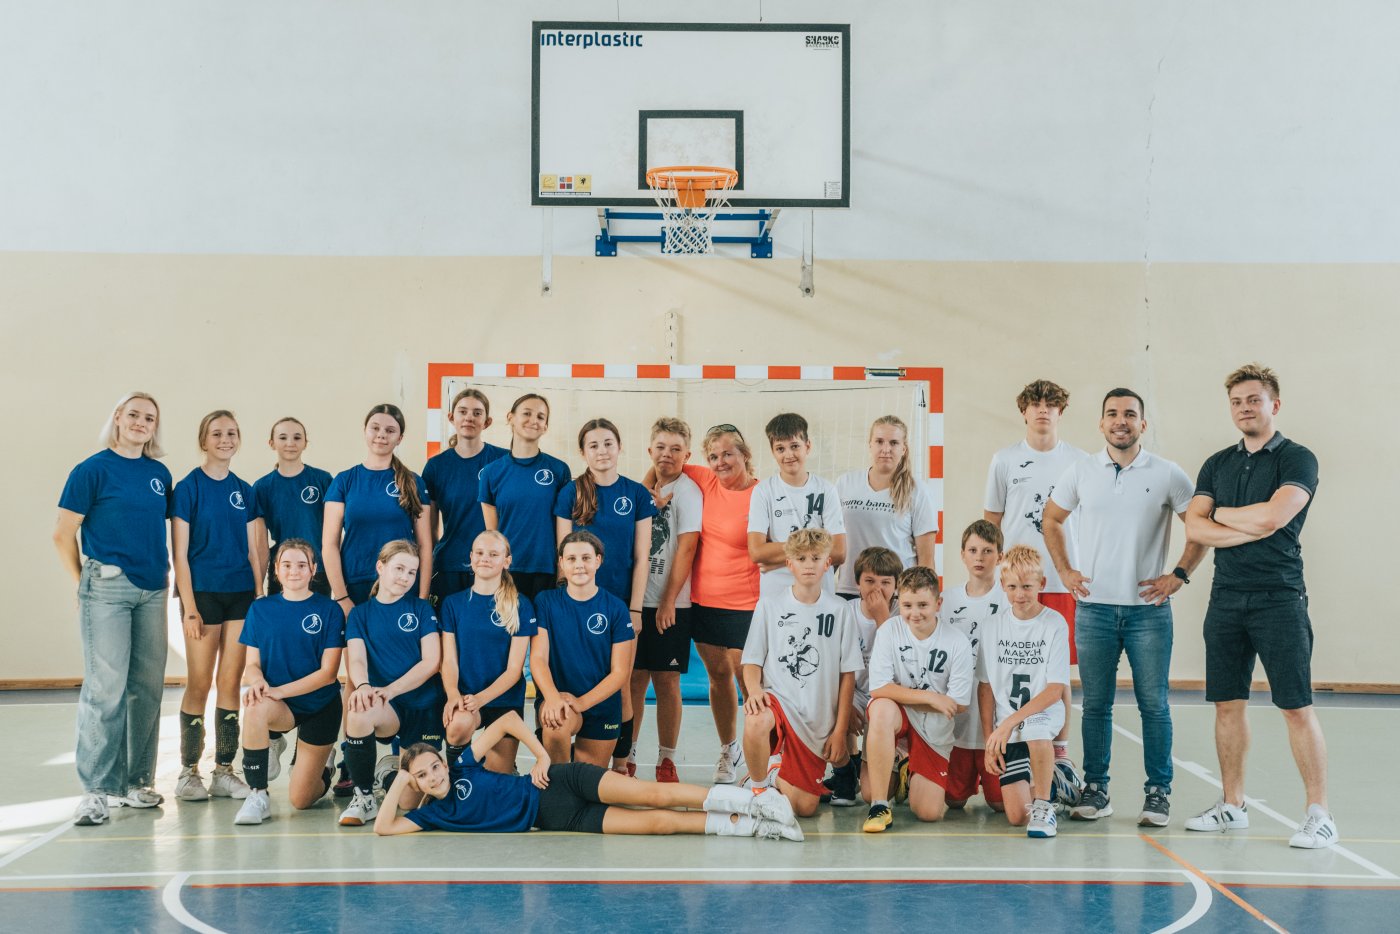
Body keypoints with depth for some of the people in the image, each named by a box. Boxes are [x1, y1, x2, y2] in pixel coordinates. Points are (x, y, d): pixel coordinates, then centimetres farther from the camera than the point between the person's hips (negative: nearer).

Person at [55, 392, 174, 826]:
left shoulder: (160, 474, 12)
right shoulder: (93, 470, -3)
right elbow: (63, 534, -2)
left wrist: (164, 572, 10)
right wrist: (83, 583, 0)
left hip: (151, 591, 6)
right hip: (107, 587, -5)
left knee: (147, 688, 7)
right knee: (105, 688, -8)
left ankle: (136, 782, 17)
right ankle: (96, 789, -3)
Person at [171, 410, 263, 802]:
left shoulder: (245, 491, 10)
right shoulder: (189, 488, -4)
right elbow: (180, 554, -6)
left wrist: (259, 597, 6)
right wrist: (189, 607, -12)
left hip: (241, 594, 4)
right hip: (203, 593, -4)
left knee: (230, 683, 5)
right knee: (199, 685, -1)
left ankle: (224, 771, 11)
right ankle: (188, 773, 8)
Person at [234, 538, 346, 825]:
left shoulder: (329, 610, -6)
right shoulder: (261, 609, 3)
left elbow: (328, 672, -10)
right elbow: (252, 663, 2)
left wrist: (279, 690, -21)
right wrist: (257, 681, -23)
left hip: (320, 706, -1)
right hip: (280, 705, 2)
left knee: (300, 800, -3)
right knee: (255, 708, -38)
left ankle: (321, 771, 34)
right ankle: (258, 795, -24)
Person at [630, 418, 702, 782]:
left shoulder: (687, 491, -5)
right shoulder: (645, 490, 13)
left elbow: (686, 548, -10)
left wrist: (668, 601, -12)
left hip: (670, 605, -5)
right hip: (636, 599, 5)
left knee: (666, 681, 0)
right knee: (634, 678, 5)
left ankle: (667, 761, 9)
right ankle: (626, 757, 13)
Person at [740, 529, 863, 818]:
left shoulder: (841, 611, 3)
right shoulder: (769, 606, 4)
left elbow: (848, 675, 5)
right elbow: (752, 662, 4)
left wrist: (840, 730, 0)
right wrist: (754, 690, -18)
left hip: (818, 721, 1)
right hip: (778, 699, -1)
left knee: (804, 808, -5)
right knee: (756, 722, -39)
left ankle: (776, 774, 30)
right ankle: (759, 787, -11)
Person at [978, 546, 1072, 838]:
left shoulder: (1054, 624, -6)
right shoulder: (994, 625, 3)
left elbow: (1056, 689, -11)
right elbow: (986, 688, 7)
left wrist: (1010, 722, -20)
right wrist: (989, 741, 1)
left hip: (1044, 713, -3)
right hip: (1006, 729, 3)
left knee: (1035, 730, -42)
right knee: (1017, 816, -8)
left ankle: (1043, 804, -19)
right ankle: (1033, 785, 28)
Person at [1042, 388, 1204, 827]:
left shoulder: (1167, 475, 0)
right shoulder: (1081, 472, 6)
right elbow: (1052, 519, 19)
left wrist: (1179, 574, -2)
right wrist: (1064, 571, 9)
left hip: (1148, 609, -2)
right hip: (1093, 606, 2)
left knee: (1154, 704, -1)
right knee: (1095, 704, 5)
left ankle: (1158, 791, 8)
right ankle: (1095, 789, 14)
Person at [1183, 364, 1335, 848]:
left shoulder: (1297, 459, -4)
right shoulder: (1218, 464, 13)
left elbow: (1272, 516, -19)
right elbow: (1194, 526, 2)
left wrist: (1221, 513, -2)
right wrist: (1251, 529, -10)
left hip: (1279, 599, -6)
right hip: (1226, 598, 6)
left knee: (1297, 708, -6)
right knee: (1228, 705, 9)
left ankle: (1319, 815, -1)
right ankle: (1232, 805, 19)